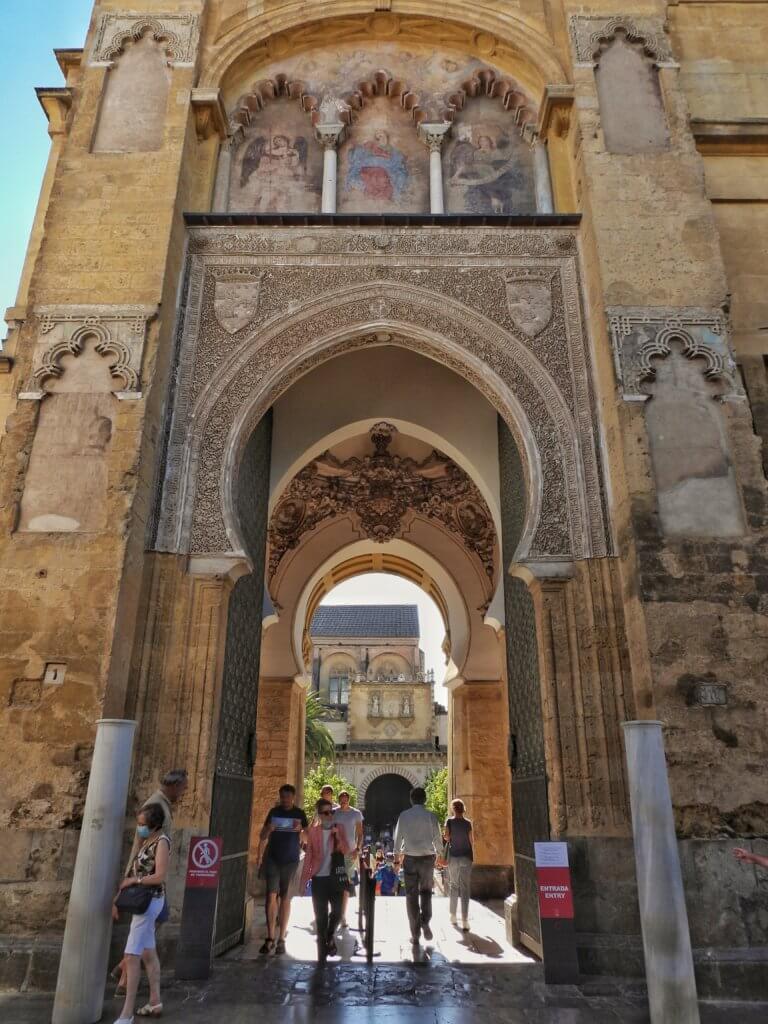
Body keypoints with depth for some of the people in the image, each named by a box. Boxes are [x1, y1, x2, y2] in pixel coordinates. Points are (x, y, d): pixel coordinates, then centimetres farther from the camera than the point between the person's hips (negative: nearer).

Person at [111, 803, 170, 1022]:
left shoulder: (162, 841, -17)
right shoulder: (145, 841, 8)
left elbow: (160, 876, -22)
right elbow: (132, 869, 10)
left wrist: (134, 880, -13)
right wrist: (117, 897, 6)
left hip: (150, 901, -9)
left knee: (131, 955, -7)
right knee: (148, 953, 16)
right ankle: (155, 1002, 26)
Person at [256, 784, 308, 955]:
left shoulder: (299, 814, 2)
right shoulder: (274, 812, 5)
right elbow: (263, 836, 11)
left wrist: (301, 829, -15)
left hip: (291, 860, -1)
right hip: (273, 859, 1)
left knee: (285, 898, 4)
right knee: (271, 896, -4)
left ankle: (281, 939, 10)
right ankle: (270, 938, 3)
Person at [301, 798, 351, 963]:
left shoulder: (339, 828, 2)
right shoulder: (312, 830, 0)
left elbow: (346, 851, -4)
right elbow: (309, 856, 2)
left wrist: (337, 835, -17)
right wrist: (304, 879, -1)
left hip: (335, 877, 1)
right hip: (319, 878, -1)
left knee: (337, 911, 1)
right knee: (320, 916, 5)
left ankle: (329, 937, 32)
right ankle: (322, 952, 20)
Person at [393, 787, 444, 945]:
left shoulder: (404, 816, -4)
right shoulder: (431, 816, -5)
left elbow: (398, 837, 2)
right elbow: (437, 838, 1)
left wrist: (398, 853, 19)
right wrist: (438, 853, 20)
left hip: (410, 858, 0)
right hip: (427, 857, 0)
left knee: (411, 895, 9)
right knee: (426, 892, 17)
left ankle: (415, 934, 11)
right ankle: (425, 922, -5)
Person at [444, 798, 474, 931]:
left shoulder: (449, 821, -6)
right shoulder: (468, 823, -2)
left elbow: (447, 837, -13)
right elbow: (472, 841, 2)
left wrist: (444, 836, 9)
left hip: (454, 857, 0)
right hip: (466, 857, 0)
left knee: (453, 885, 16)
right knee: (465, 888, 0)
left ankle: (453, 916, 22)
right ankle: (465, 921, -5)